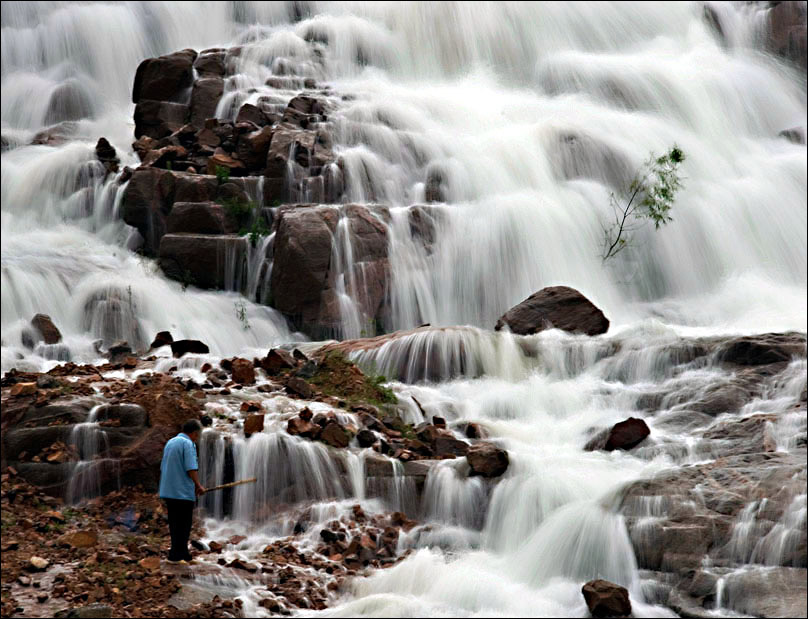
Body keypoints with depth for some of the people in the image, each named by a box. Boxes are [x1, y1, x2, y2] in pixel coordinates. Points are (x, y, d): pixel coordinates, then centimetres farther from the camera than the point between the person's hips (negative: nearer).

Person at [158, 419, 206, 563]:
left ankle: (181, 551, 18)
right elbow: (191, 468, -20)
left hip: (168, 491, 8)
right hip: (183, 492, -8)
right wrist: (199, 485, -7)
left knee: (175, 523, 12)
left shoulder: (170, 442, 15)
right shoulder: (188, 444, -12)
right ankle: (177, 553, -2)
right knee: (183, 524, -1)